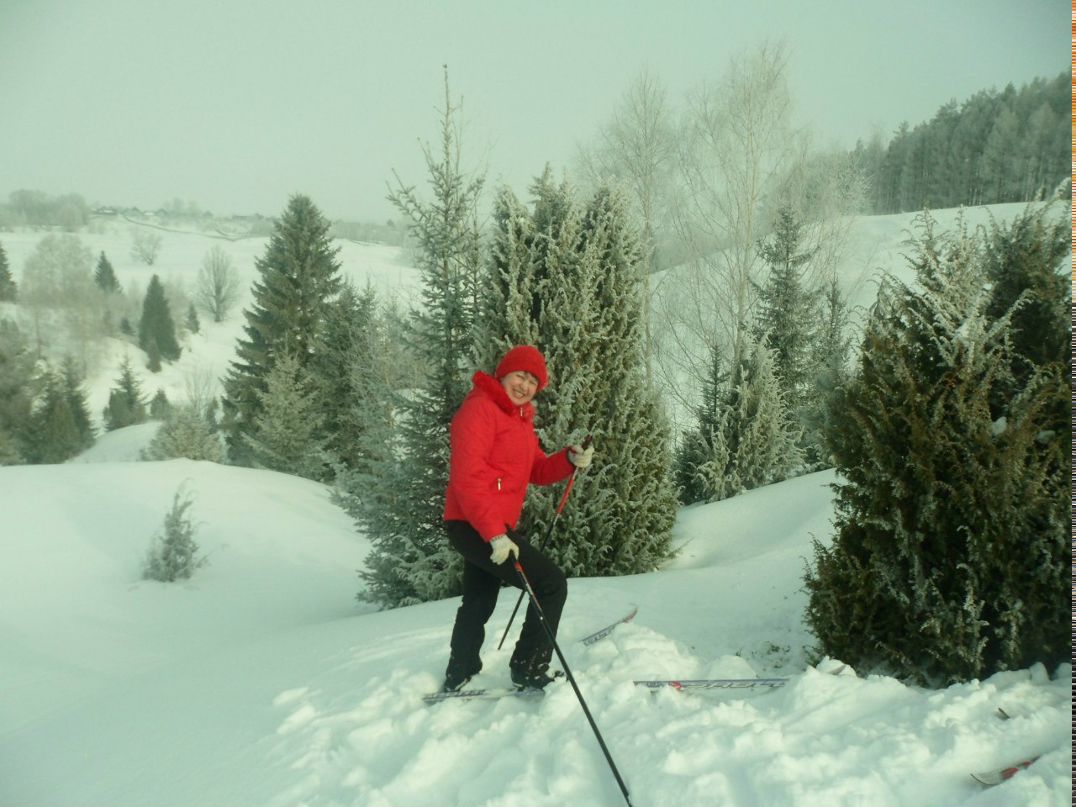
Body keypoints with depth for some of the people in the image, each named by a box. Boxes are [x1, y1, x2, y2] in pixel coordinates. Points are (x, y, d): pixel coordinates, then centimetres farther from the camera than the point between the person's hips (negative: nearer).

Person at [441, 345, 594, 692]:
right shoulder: (479, 409, -14)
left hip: (490, 529, 11)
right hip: (477, 527, -11)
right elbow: (467, 477, -22)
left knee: (478, 604, 24)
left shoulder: (519, 419, 17)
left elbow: (537, 471, 16)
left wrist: (569, 460, -5)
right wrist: (495, 533, -28)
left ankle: (458, 678, 39)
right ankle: (529, 670, -2)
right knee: (551, 582, -10)